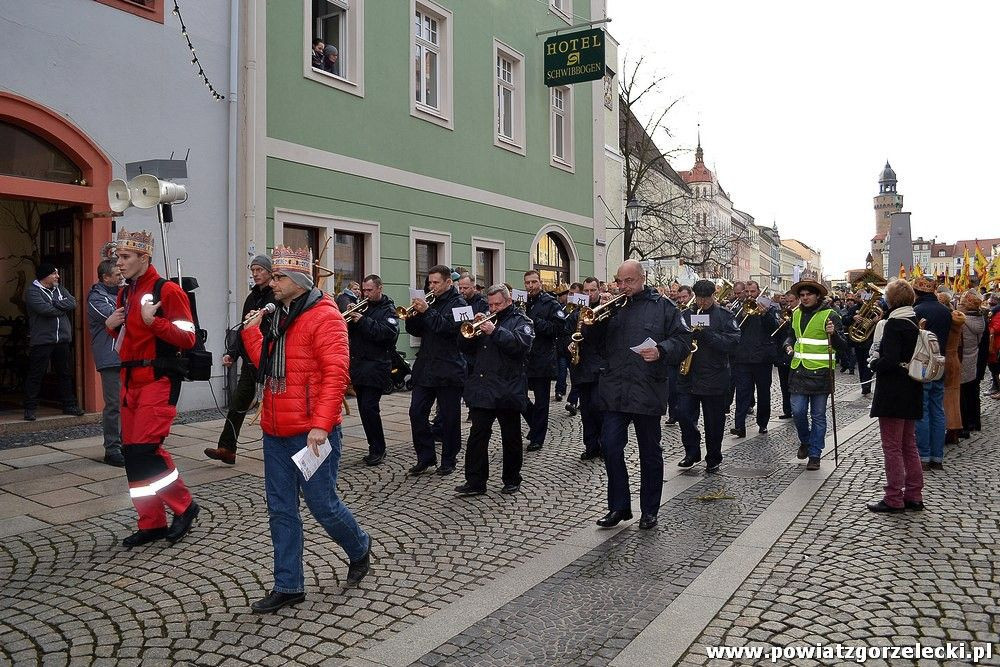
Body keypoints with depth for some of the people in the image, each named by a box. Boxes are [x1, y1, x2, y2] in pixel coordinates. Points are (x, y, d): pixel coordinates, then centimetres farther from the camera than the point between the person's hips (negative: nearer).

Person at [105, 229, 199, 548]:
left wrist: (152, 320, -24)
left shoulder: (167, 290, -10)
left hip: (159, 379, -9)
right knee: (132, 451, 9)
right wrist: (112, 325, 7)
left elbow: (187, 339, -16)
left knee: (145, 448, -15)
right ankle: (152, 523, 19)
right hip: (130, 380, 9)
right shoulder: (125, 293, 15)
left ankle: (184, 506, 5)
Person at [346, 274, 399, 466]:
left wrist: (363, 321, -19)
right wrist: (350, 317, -6)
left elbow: (387, 333, -19)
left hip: (376, 365, -6)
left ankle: (378, 449, 0)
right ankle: (376, 448, 19)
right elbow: (347, 331, 13)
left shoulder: (388, 310, -2)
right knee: (364, 408, 8)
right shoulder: (361, 307, 16)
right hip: (358, 364, 7)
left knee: (369, 407, -12)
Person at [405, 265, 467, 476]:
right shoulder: (431, 303, 15)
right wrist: (415, 314, -5)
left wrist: (427, 311, -21)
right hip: (425, 369, 7)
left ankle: (448, 460, 16)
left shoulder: (458, 303, -5)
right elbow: (415, 331, 13)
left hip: (448, 371, -6)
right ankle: (425, 457, 15)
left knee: (449, 418, 3)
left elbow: (448, 327, -21)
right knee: (416, 413, 3)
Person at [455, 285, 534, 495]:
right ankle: (475, 482, 7)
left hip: (507, 390, -4)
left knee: (511, 438, 7)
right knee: (477, 436, 2)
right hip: (482, 389, 5)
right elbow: (467, 348, 12)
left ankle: (512, 480, 21)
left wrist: (495, 331, -21)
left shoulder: (520, 321, 2)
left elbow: (521, 344, -18)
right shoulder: (486, 321, 18)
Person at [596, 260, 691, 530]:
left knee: (650, 452, 8)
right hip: (614, 390, 3)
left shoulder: (662, 306, 2)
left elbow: (683, 340, -3)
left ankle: (649, 510, 22)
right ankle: (619, 506, 14)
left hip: (648, 391, -2)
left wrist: (661, 350, -21)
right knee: (610, 446, -1)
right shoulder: (613, 306, 11)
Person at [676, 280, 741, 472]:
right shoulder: (686, 315, 10)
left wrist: (706, 334, -21)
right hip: (687, 376, 3)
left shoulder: (724, 316, 0)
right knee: (684, 414, -2)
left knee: (714, 421, 6)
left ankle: (713, 459, 22)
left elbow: (733, 341, -11)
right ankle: (692, 452, 18)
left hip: (714, 378, -2)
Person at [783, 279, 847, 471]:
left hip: (820, 371, -4)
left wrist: (834, 334, -28)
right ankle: (805, 442, 28)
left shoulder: (829, 315, -6)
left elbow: (842, 345, -8)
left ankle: (815, 455, 13)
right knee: (798, 412, 1)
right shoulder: (796, 314, 10)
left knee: (818, 415, 4)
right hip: (799, 370, 4)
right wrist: (789, 345, 6)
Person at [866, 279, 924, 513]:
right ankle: (914, 496, 24)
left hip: (893, 394, -8)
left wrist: (875, 363, -4)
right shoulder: (916, 322, 8)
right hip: (912, 392, 8)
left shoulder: (894, 323, -17)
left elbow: (889, 361, -23)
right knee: (909, 446, 16)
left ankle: (894, 499, 7)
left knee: (892, 447, 0)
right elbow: (914, 355, 14)